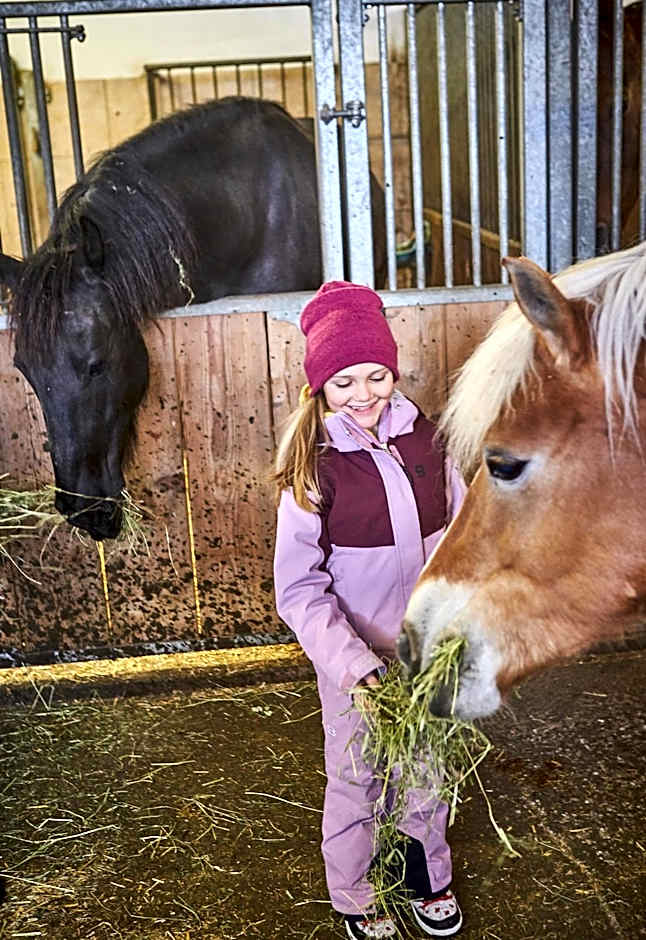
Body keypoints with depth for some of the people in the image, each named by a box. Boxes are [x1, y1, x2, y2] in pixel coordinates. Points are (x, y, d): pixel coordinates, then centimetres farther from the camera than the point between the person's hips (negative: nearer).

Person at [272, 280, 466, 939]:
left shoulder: (424, 438, -6)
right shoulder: (314, 465, -16)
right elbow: (299, 588, -17)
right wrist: (353, 663, -28)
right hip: (356, 653, -3)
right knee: (355, 779, 15)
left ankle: (428, 878, 49)